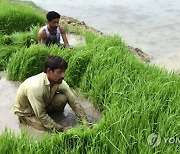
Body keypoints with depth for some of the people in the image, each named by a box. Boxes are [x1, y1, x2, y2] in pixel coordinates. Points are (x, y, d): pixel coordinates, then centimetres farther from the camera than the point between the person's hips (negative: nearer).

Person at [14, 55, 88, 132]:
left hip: (44, 105, 5)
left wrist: (85, 123, -24)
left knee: (62, 98, -22)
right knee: (49, 130, -24)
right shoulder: (35, 87, -39)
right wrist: (61, 129, -29)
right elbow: (41, 115, -33)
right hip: (26, 112, -4)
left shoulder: (60, 82, -21)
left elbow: (74, 102, -16)